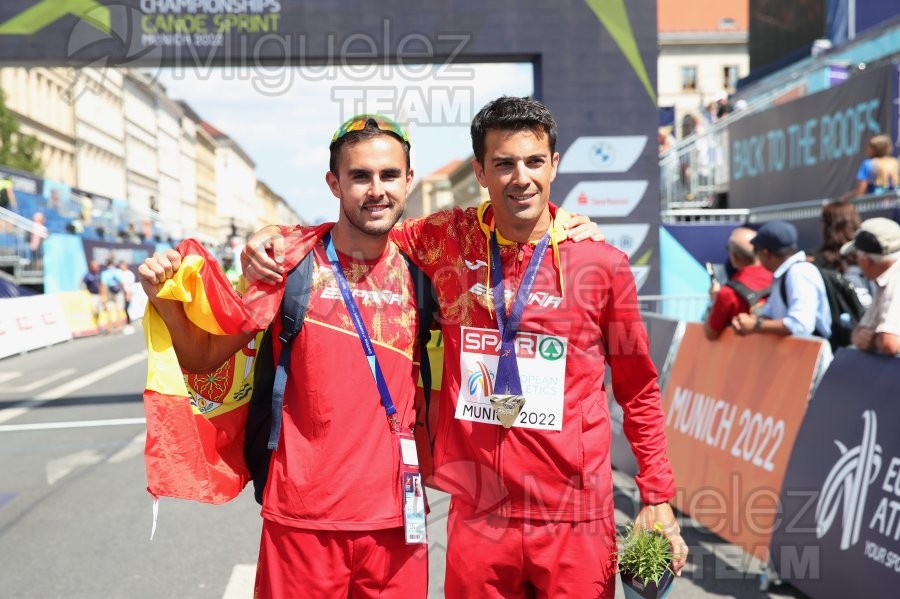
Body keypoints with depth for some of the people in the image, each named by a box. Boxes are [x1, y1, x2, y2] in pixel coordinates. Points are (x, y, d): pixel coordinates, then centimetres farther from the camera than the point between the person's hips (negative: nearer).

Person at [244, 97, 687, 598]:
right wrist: (275, 242, -5)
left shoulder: (602, 263, -3)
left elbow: (639, 391, 5)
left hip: (576, 518, -1)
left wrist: (658, 499, 4)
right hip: (477, 517, 1)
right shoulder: (446, 241, -1)